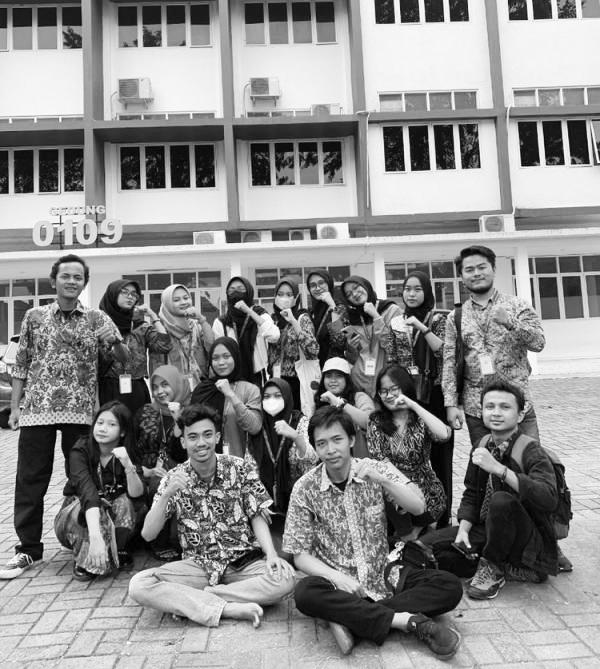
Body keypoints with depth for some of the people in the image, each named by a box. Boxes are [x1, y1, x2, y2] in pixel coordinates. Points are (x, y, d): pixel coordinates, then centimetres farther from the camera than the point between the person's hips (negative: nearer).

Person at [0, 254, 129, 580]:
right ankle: (28, 548, 19)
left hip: (80, 411, 0)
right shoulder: (34, 316, 6)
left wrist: (115, 341, -17)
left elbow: (125, 360, 3)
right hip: (36, 409, 1)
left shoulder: (97, 319, 4)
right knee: (29, 480, 4)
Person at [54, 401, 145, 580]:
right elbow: (88, 493, -38)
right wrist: (95, 537, -50)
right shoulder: (81, 451, -22)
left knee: (126, 503, -29)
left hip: (115, 519, 2)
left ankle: (116, 550, -13)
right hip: (75, 518, -2)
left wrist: (128, 466, -46)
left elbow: (137, 495, -28)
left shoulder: (128, 455, -14)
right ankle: (84, 560, -17)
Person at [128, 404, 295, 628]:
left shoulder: (240, 469, -4)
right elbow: (148, 534, -7)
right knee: (139, 585, -23)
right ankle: (230, 608, -23)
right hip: (198, 565, 0)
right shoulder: (174, 479, -2)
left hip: (244, 561, 0)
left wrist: (271, 555, -21)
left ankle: (185, 600, -17)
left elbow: (257, 518, -3)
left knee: (284, 578, -30)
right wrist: (166, 495, -24)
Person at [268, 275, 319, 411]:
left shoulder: (302, 318, -4)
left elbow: (313, 350, -21)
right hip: (274, 381, 4)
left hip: (297, 381, -4)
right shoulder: (272, 319, 9)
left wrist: (293, 322, -23)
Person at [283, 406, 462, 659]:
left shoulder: (376, 469, -4)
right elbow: (300, 555, -6)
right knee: (305, 593, -33)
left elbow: (418, 507, -14)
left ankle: (349, 619, -23)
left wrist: (383, 480, -29)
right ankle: (406, 619, -25)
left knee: (450, 586, -19)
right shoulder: (305, 489, -8)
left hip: (384, 576, 2)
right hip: (340, 583, -2)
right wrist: (336, 577, -23)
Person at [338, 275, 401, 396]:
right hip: (360, 382, 4)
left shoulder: (392, 310, -3)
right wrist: (350, 349, -3)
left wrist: (376, 316, -13)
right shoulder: (353, 319, 10)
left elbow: (392, 346, -14)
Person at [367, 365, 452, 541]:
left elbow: (444, 435, -25)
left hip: (425, 492, 0)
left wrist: (413, 406, -26)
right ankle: (408, 536, -2)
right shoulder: (376, 421, 0)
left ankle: (415, 529, 11)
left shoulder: (420, 419, -2)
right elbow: (378, 459, -9)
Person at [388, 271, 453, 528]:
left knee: (439, 452, -1)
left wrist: (422, 327, -16)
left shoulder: (438, 319, 2)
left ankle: (442, 517, 12)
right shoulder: (396, 323, 11)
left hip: (434, 394, -2)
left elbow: (444, 352, -11)